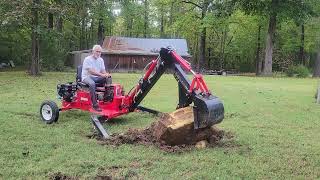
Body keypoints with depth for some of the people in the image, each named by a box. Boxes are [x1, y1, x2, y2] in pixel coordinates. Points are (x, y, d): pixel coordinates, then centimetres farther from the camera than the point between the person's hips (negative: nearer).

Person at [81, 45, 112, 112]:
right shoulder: (88, 59, -11)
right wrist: (102, 75, -34)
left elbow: (103, 70, 8)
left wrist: (106, 74, -18)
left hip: (97, 77, 7)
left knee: (109, 78, -15)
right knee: (92, 83, -39)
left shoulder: (100, 60, 12)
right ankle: (95, 105, -39)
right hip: (87, 77, -7)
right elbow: (91, 71, -23)